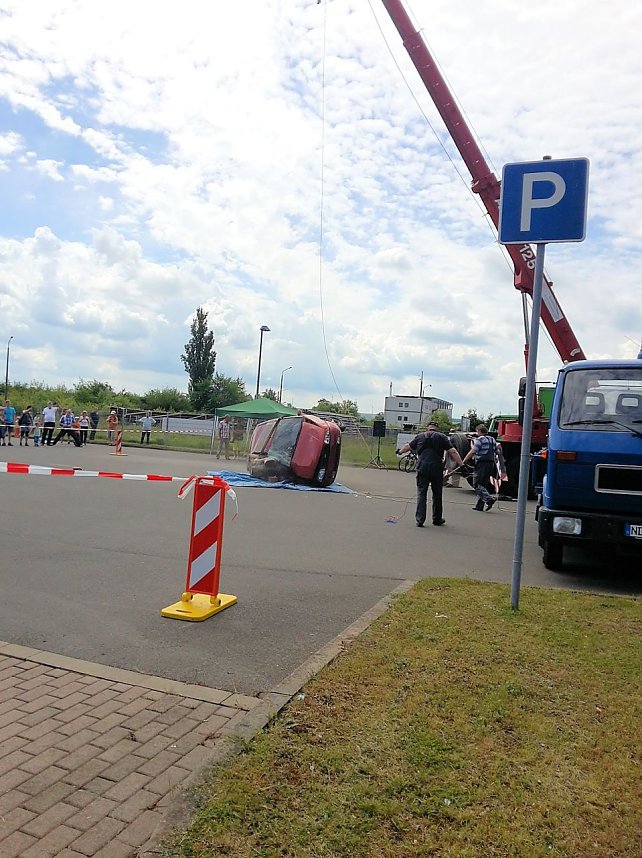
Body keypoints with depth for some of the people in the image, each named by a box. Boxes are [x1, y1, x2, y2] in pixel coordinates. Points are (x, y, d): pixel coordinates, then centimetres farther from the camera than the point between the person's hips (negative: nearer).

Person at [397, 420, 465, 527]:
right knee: (437, 494, 11)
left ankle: (420, 520, 0)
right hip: (437, 468, -1)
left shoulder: (420, 436, 13)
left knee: (421, 494, 5)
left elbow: (407, 447, 25)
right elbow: (453, 452, -1)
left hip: (422, 467, 1)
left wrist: (399, 452, 44)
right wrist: (461, 465, -1)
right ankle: (437, 519, 21)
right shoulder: (442, 437, 7)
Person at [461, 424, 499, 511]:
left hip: (481, 464, -8)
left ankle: (489, 499, -21)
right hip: (491, 464, 8)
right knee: (484, 485, 11)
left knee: (477, 485, -5)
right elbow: (496, 452, 19)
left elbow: (472, 452, -12)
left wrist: (464, 461, -7)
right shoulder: (493, 440, 16)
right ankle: (479, 506, 11)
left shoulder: (479, 440, -8)